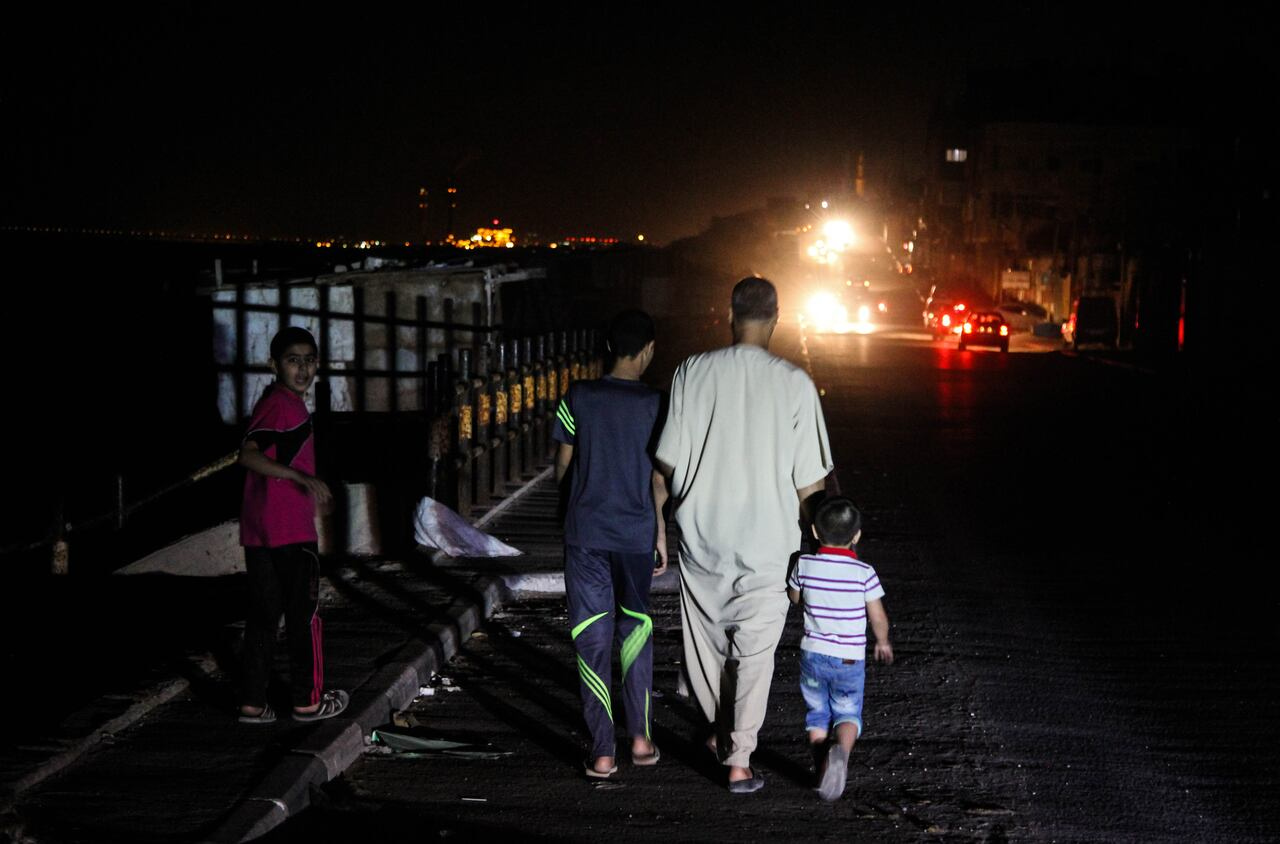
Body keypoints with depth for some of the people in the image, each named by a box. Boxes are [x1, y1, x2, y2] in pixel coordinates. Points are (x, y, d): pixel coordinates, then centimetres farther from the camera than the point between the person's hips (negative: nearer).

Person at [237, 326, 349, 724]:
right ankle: (308, 700, 11)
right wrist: (302, 477, -34)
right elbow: (249, 454, -26)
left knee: (262, 614, 10)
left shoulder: (272, 402, 15)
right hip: (291, 530, -9)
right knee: (305, 613, 3)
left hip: (257, 531, 9)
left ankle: (253, 702, 12)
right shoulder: (286, 405, -14)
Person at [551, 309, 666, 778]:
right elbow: (660, 475, -4)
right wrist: (662, 534, 5)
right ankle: (641, 736, 15)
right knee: (636, 628, 17)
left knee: (592, 638, 3)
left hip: (585, 533, 0)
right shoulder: (655, 403, -5)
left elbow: (562, 466, 4)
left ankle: (602, 752, 2)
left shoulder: (578, 397, -2)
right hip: (636, 533, 0)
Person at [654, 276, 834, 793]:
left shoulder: (693, 373, -7)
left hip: (701, 534, 2)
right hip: (766, 540, -2)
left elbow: (666, 464, -4)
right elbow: (810, 481, -7)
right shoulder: (794, 384, -10)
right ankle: (738, 761, 8)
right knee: (754, 650, 9)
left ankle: (720, 733, 37)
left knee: (706, 637, 20)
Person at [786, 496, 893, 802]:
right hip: (850, 659, -2)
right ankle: (841, 750, -19)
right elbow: (878, 618, -5)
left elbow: (794, 597, 11)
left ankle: (822, 768, 12)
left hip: (812, 653, 2)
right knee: (848, 715, 10)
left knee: (817, 713, 18)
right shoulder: (863, 572, -14)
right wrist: (883, 642, 13)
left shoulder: (805, 564, -9)